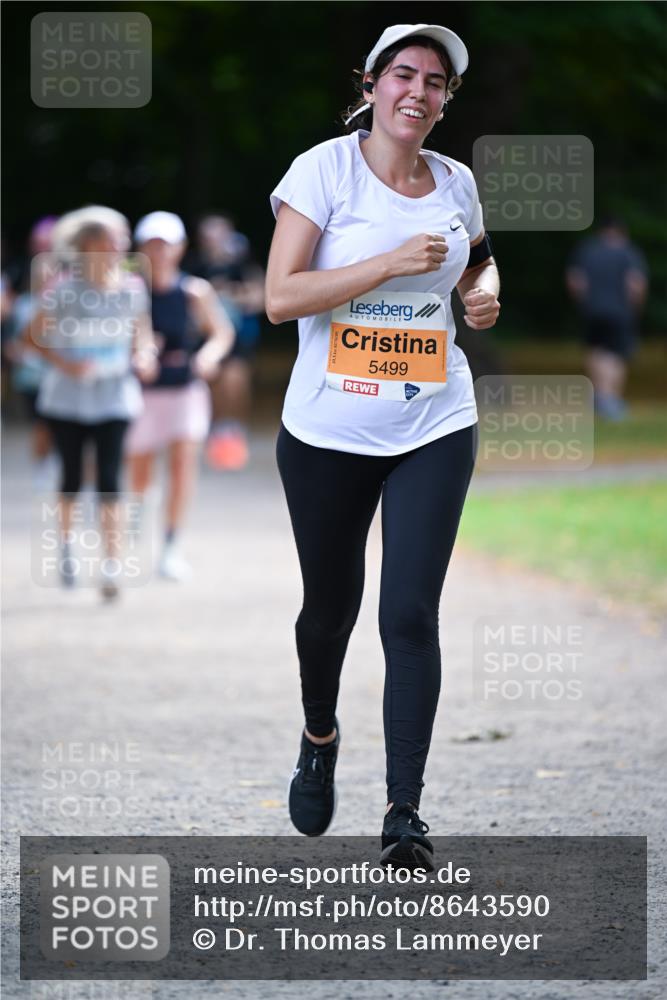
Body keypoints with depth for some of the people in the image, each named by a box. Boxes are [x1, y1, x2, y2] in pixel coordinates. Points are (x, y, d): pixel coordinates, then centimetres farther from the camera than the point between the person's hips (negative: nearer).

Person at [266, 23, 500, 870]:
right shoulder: (324, 170, -9)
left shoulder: (455, 182, 5)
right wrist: (393, 262, -22)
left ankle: (405, 812, -7)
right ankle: (319, 740, 43)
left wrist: (484, 291, 4)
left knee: (411, 615, -9)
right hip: (328, 433, -2)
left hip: (434, 430, 2)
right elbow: (281, 297, -17)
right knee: (330, 606, 14)